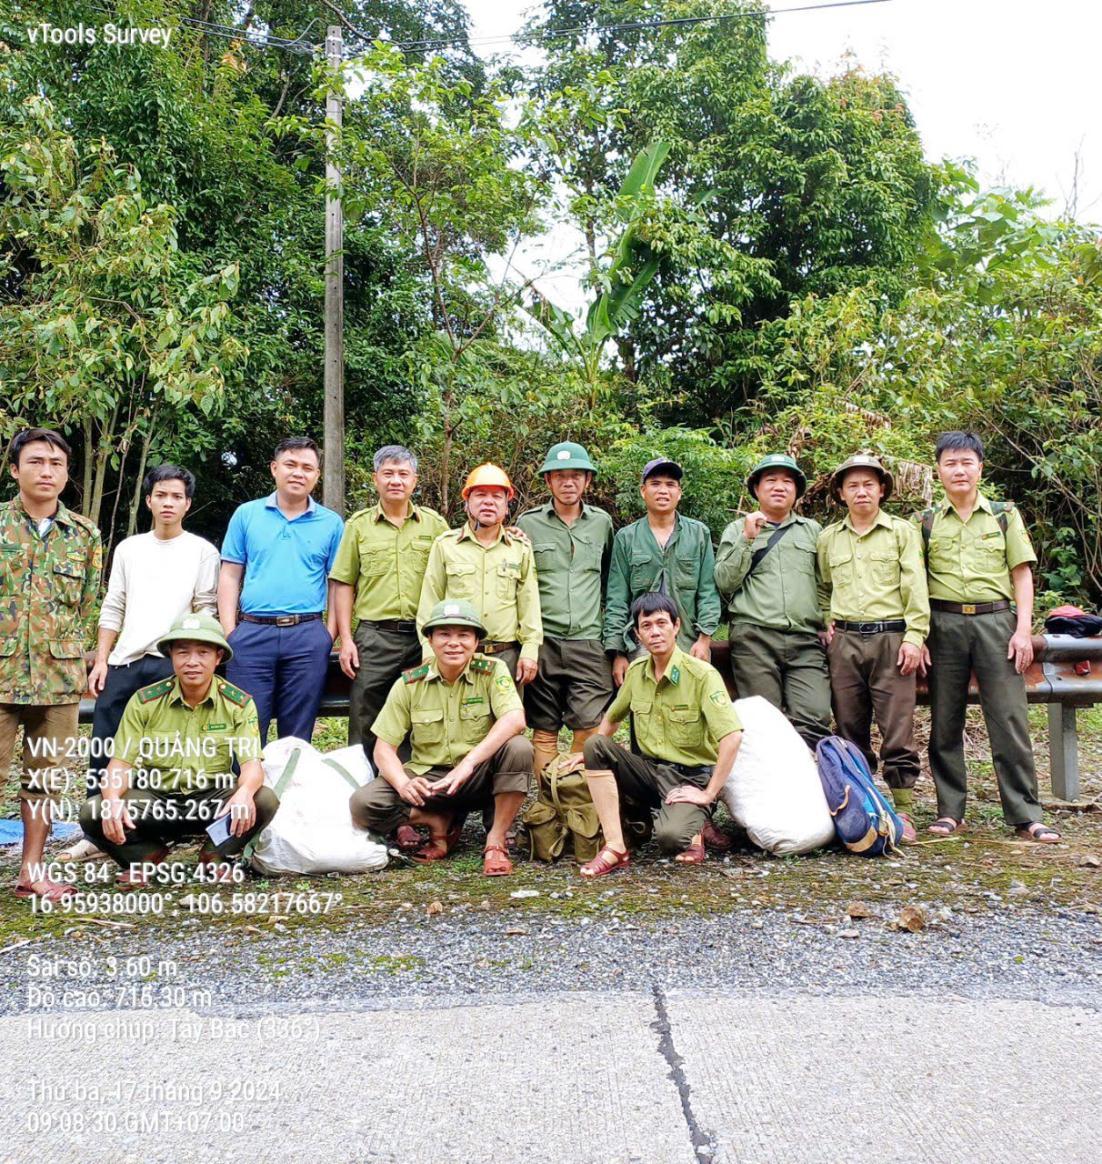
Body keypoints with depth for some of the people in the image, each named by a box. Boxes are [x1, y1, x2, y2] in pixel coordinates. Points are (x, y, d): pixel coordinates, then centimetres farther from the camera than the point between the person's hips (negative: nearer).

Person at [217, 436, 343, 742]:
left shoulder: (331, 523, 7)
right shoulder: (246, 514, 9)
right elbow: (230, 577, 8)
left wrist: (329, 635, -2)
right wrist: (229, 632, -1)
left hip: (307, 636, 0)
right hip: (252, 633, 0)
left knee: (298, 734, 8)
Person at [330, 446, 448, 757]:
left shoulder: (434, 523, 7)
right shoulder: (358, 524, 7)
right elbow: (344, 584, 6)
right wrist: (346, 638, -2)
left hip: (424, 637, 1)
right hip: (374, 635, 0)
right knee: (365, 726, 3)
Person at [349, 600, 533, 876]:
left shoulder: (492, 671, -9)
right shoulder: (409, 683, -4)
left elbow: (515, 720, -27)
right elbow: (384, 747, -4)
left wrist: (468, 763, -38)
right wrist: (403, 783, -25)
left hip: (480, 776, -1)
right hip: (428, 778, 2)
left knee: (519, 748, -32)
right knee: (363, 803, -22)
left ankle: (496, 840, -15)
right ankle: (440, 823, 1)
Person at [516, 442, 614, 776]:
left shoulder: (602, 523, 11)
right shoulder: (528, 523, 5)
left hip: (589, 641, 1)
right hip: (543, 641, -1)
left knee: (590, 727, -5)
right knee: (544, 730, 4)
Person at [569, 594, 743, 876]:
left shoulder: (702, 674, -16)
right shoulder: (636, 671, 3)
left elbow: (732, 737, -23)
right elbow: (612, 718, 21)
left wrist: (708, 793, -21)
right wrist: (590, 754, 12)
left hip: (689, 777, -6)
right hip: (650, 770, 6)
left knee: (670, 836, -34)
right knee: (595, 745, -19)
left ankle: (693, 829, 6)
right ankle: (615, 848, -17)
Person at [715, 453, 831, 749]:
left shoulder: (813, 530, 22)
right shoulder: (737, 530, 15)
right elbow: (724, 583, 4)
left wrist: (827, 624, 6)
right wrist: (748, 539, -3)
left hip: (806, 641, 2)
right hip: (754, 637, -2)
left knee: (814, 719, -13)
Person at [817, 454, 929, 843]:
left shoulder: (902, 531, 5)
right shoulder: (828, 537, 13)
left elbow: (915, 586, 0)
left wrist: (914, 636, -8)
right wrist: (826, 622, 10)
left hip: (891, 637, -3)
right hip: (844, 641, 3)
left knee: (897, 730, -4)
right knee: (850, 731, 7)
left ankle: (903, 810, 2)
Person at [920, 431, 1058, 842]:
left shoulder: (1004, 515, 11)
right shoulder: (927, 523, 10)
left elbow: (1022, 576, 8)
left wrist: (1023, 629, -3)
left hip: (995, 621, 0)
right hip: (944, 624, 1)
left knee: (1010, 719, -4)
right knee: (945, 722, 4)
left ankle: (1025, 814, 3)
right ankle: (949, 811, 13)